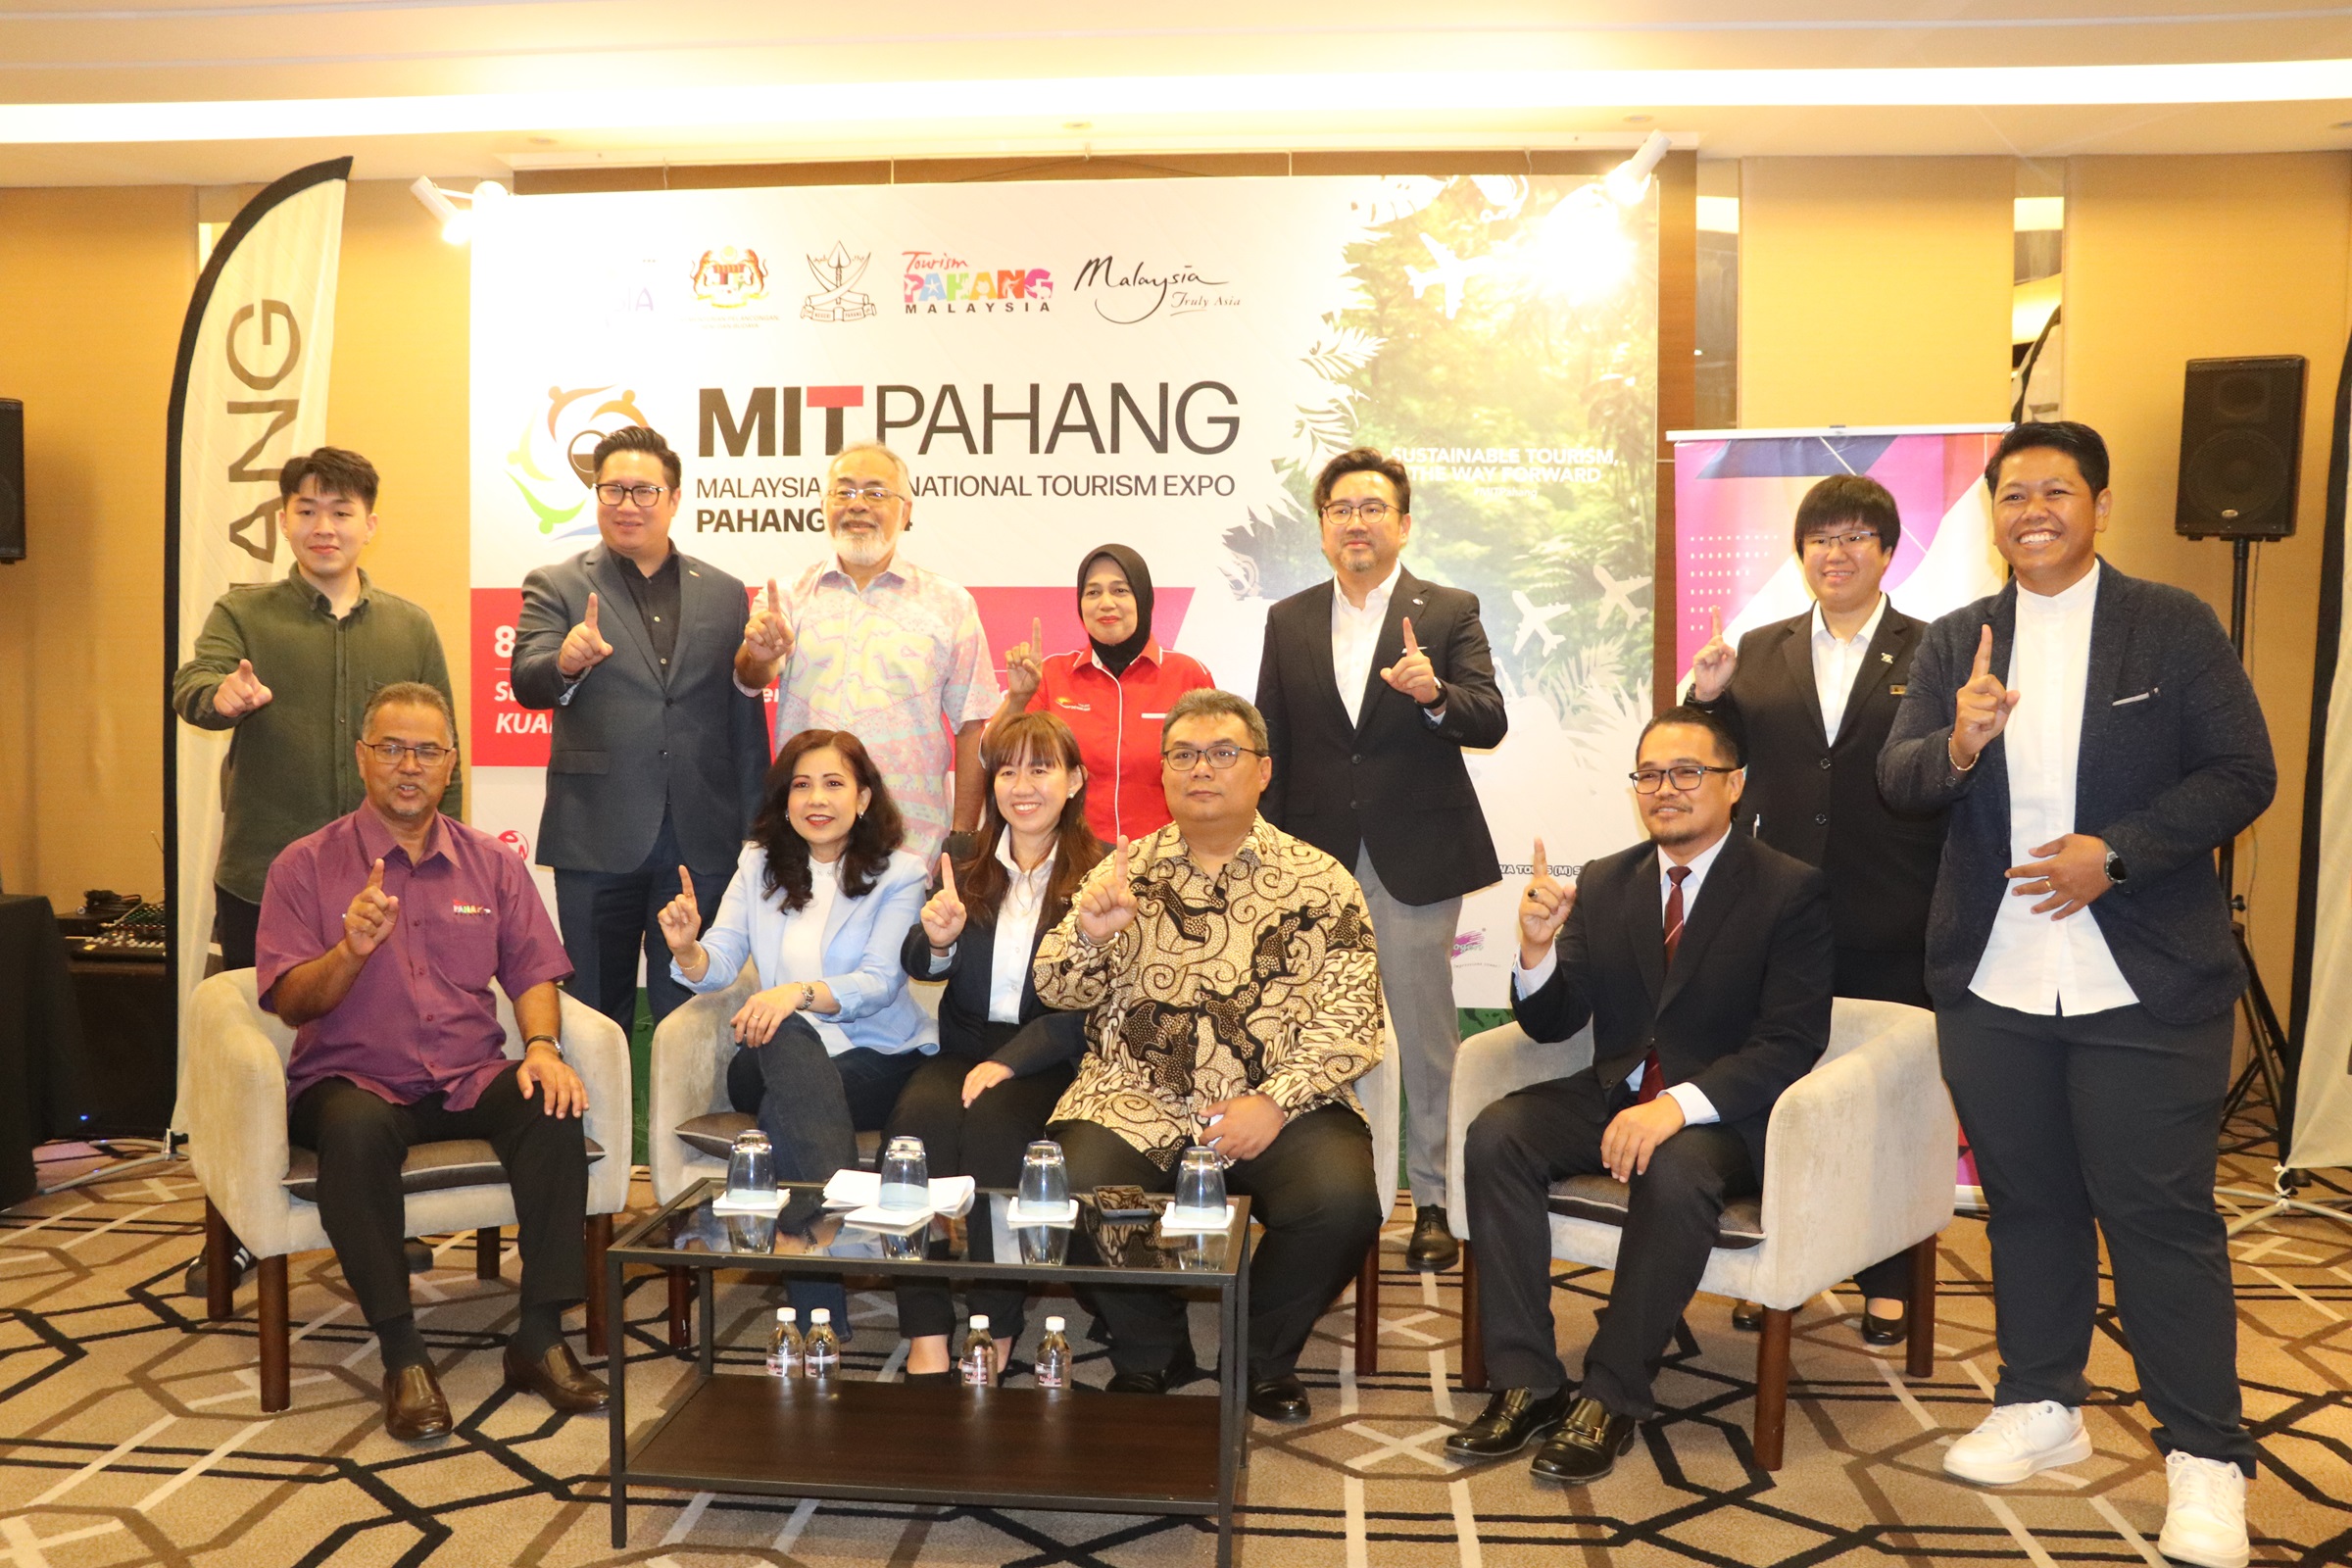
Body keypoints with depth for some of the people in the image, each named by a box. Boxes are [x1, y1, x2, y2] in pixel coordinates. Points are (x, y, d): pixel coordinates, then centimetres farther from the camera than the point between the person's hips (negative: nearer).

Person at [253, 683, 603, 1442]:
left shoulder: (492, 863, 11)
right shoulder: (306, 866, 3)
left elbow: (532, 972, 8)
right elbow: (290, 1003, -3)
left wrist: (541, 1046, -12)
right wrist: (352, 951, -22)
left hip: (471, 1077, 2)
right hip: (352, 1080, -2)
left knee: (553, 1107, -29)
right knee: (355, 1129, -37)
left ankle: (539, 1338, -20)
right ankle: (401, 1355, -25)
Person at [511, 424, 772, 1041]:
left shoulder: (724, 594, 11)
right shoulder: (556, 586, 6)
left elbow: (746, 721, 11)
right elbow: (527, 684, -9)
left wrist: (756, 834, 8)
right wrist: (566, 664, -32)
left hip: (702, 843, 1)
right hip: (598, 841, -1)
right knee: (598, 1019, 9)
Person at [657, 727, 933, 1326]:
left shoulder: (897, 873, 2)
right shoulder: (759, 864, 13)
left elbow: (879, 983, -11)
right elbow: (719, 966, 4)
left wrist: (801, 992, -30)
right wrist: (688, 950, -20)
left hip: (877, 1057, -2)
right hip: (774, 1058, 2)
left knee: (783, 1115, -34)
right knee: (789, 1037, -36)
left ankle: (821, 1316, -36)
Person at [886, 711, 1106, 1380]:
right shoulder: (962, 860, 13)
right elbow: (915, 965, 6)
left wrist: (1010, 1060, -20)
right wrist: (938, 940, -18)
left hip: (1050, 1059, -3)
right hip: (964, 1045, 3)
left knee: (993, 1119, -32)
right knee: (918, 1113, -27)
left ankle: (998, 1332, -22)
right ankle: (925, 1336, -26)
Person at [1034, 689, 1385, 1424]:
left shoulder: (1319, 882, 6)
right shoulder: (1127, 870, 12)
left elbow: (1349, 1018, -2)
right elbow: (1058, 991, 6)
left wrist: (1275, 1101, -16)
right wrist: (1089, 932, -16)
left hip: (1279, 1106, -1)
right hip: (1138, 1099, 1)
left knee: (1341, 1197, -27)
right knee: (1076, 1186, -26)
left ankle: (1266, 1355, 5)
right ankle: (1151, 1352, 6)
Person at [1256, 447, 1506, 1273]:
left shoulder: (1450, 613, 1)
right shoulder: (1288, 621, 9)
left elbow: (1490, 722, -9)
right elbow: (1270, 745, 10)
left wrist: (1435, 694, -30)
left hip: (1415, 856, -2)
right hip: (1317, 856, 3)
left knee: (1424, 1032, 3)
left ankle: (1433, 1198, 17)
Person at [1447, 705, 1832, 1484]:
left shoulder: (1792, 890, -5)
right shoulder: (1604, 882, 8)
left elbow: (1789, 1045, -14)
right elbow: (1554, 1023, 7)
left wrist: (1679, 1105, -30)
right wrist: (1538, 948, -16)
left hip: (1724, 1114, -4)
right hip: (1613, 1094, 5)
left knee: (1676, 1174, -36)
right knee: (1495, 1135, -22)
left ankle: (1610, 1398, -18)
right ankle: (1526, 1384, -15)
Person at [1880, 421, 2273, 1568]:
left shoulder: (2176, 627, -2)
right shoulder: (1953, 642, 6)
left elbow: (2242, 775, -6)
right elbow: (1897, 778, -3)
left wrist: (2114, 852, -18)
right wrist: (1956, 746, -25)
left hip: (2146, 986, -3)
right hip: (1992, 983, 4)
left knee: (2159, 1210, 2)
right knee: (2027, 1200, 15)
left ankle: (2205, 1454, 16)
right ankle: (2040, 1406, 31)